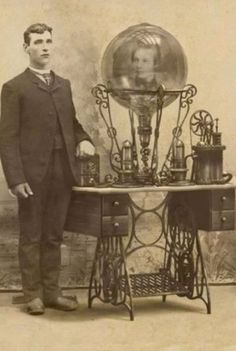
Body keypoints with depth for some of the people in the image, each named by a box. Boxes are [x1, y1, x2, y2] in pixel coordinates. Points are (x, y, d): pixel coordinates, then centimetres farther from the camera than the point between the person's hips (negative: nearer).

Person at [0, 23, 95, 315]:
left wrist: (83, 139, 1)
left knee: (54, 236, 10)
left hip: (62, 173, 5)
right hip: (33, 175, -5)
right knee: (31, 237, 3)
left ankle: (51, 292, 17)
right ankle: (33, 295, 11)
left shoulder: (63, 85, 16)